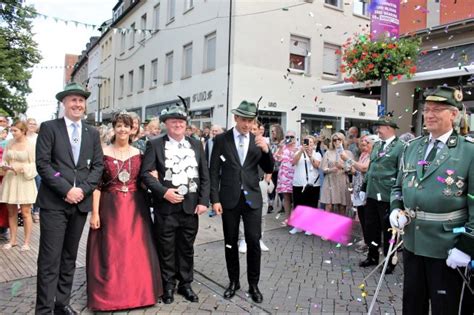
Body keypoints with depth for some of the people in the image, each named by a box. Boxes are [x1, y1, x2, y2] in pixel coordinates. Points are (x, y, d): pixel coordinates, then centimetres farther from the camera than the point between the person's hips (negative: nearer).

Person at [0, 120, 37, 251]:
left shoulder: (30, 145, -6)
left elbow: (34, 166, -6)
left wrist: (22, 168, -20)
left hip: (24, 181, -4)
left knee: (25, 213, 1)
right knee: (11, 212, 12)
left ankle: (26, 242, 9)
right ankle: (12, 240, 24)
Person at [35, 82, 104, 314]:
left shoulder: (92, 133, 12)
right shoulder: (49, 128, 0)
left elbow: (98, 165, 7)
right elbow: (42, 164, -8)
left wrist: (82, 189, -8)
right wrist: (66, 190, -14)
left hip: (80, 202, 4)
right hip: (54, 203, -4)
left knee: (69, 258, 13)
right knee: (50, 260, -2)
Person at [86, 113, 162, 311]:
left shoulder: (138, 154, 4)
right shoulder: (103, 153, -3)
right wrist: (95, 212, -11)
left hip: (135, 208, 2)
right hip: (110, 207, -2)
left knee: (136, 251, 8)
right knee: (110, 253, 5)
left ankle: (137, 292, 26)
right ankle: (110, 293, 22)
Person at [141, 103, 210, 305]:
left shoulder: (196, 144, 9)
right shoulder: (155, 145, 0)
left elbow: (205, 175, 7)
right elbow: (146, 173, -7)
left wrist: (203, 201, -1)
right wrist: (163, 192, -18)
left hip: (191, 206, 3)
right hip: (166, 206, -2)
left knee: (187, 248, 14)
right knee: (166, 249, 9)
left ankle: (185, 284, 30)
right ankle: (168, 286, 26)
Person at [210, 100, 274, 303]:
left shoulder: (258, 141, 4)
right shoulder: (221, 139, -3)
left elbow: (269, 170, 4)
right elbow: (214, 171, -3)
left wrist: (266, 150, -14)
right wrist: (214, 199, -8)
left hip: (252, 198, 1)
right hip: (229, 198, -1)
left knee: (254, 241, 1)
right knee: (230, 242, 10)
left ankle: (253, 284, 18)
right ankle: (233, 281, 27)